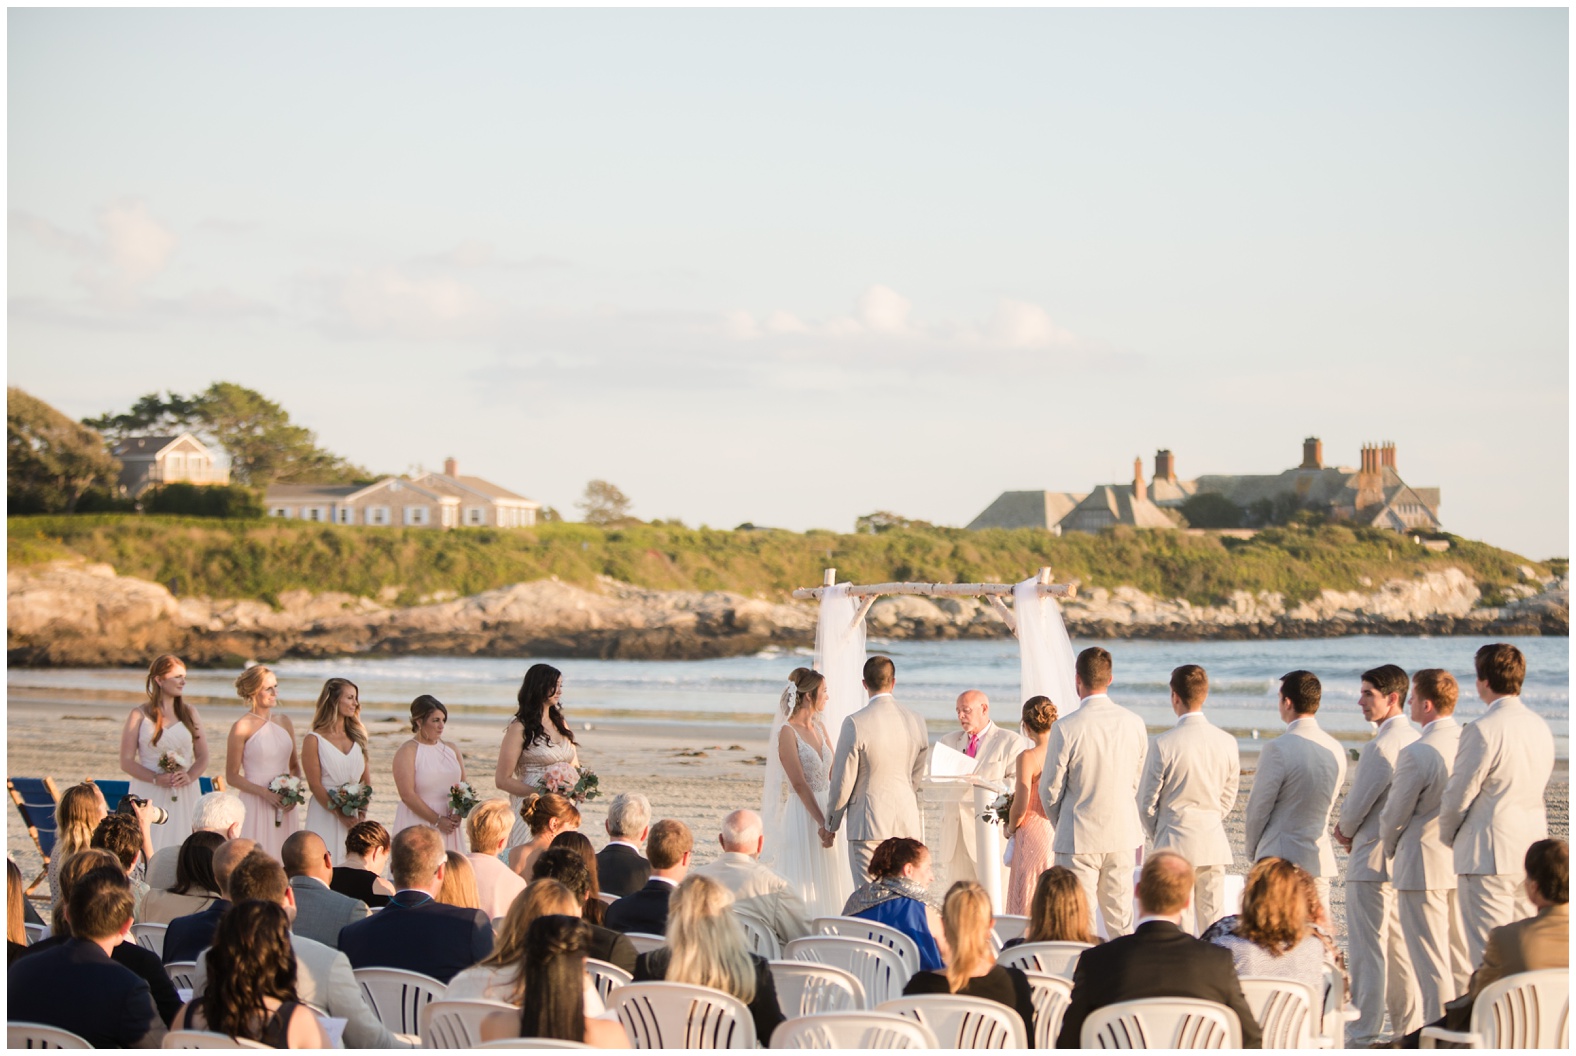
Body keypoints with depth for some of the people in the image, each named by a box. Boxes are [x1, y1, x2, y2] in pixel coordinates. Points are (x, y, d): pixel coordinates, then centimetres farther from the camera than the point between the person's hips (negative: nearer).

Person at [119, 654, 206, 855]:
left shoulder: (189, 713, 12)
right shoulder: (140, 715, 3)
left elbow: (203, 757, 12)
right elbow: (126, 761, -1)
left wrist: (189, 776, -9)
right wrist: (156, 779, -15)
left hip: (185, 795, 3)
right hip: (150, 795, -3)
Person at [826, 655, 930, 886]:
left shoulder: (855, 724, -13)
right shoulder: (916, 722, 2)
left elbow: (842, 781, -8)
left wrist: (831, 822, 7)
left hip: (868, 824, -5)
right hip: (907, 823, 5)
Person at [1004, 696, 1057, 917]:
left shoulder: (1028, 758, -15)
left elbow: (1020, 808, -15)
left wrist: (1010, 829, 4)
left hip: (1034, 833, -5)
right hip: (1061, 835, 5)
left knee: (1028, 907, 3)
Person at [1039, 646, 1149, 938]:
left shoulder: (1066, 728, -15)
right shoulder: (1134, 723, -1)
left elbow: (1050, 789, -7)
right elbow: (1139, 783, 9)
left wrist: (1061, 826, 11)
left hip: (1079, 838, -4)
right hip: (1124, 836, 5)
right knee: (1120, 919, 12)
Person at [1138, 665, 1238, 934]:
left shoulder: (1164, 744, -14)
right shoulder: (1227, 742, -1)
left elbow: (1147, 802, -6)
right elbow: (1228, 797, 10)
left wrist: (1156, 837, 11)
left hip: (1175, 844, -4)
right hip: (1214, 846, 4)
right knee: (1213, 921, 8)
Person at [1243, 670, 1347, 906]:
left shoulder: (1278, 749, -15)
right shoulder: (1336, 749, 5)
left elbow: (1259, 807, -9)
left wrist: (1252, 849, 7)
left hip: (1280, 860, -6)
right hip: (1321, 859, 6)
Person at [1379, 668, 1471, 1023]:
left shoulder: (1416, 754, -18)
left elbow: (1394, 815, -9)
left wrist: (1391, 848, 11)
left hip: (1424, 864, -7)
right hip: (1464, 863, 7)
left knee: (1431, 965, -1)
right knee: (1461, 961, 14)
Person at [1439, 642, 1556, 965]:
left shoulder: (1482, 731, -15)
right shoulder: (1540, 727, 8)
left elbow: (1458, 797, -11)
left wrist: (1449, 836, 9)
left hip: (1489, 855, -8)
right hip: (1532, 852, 8)